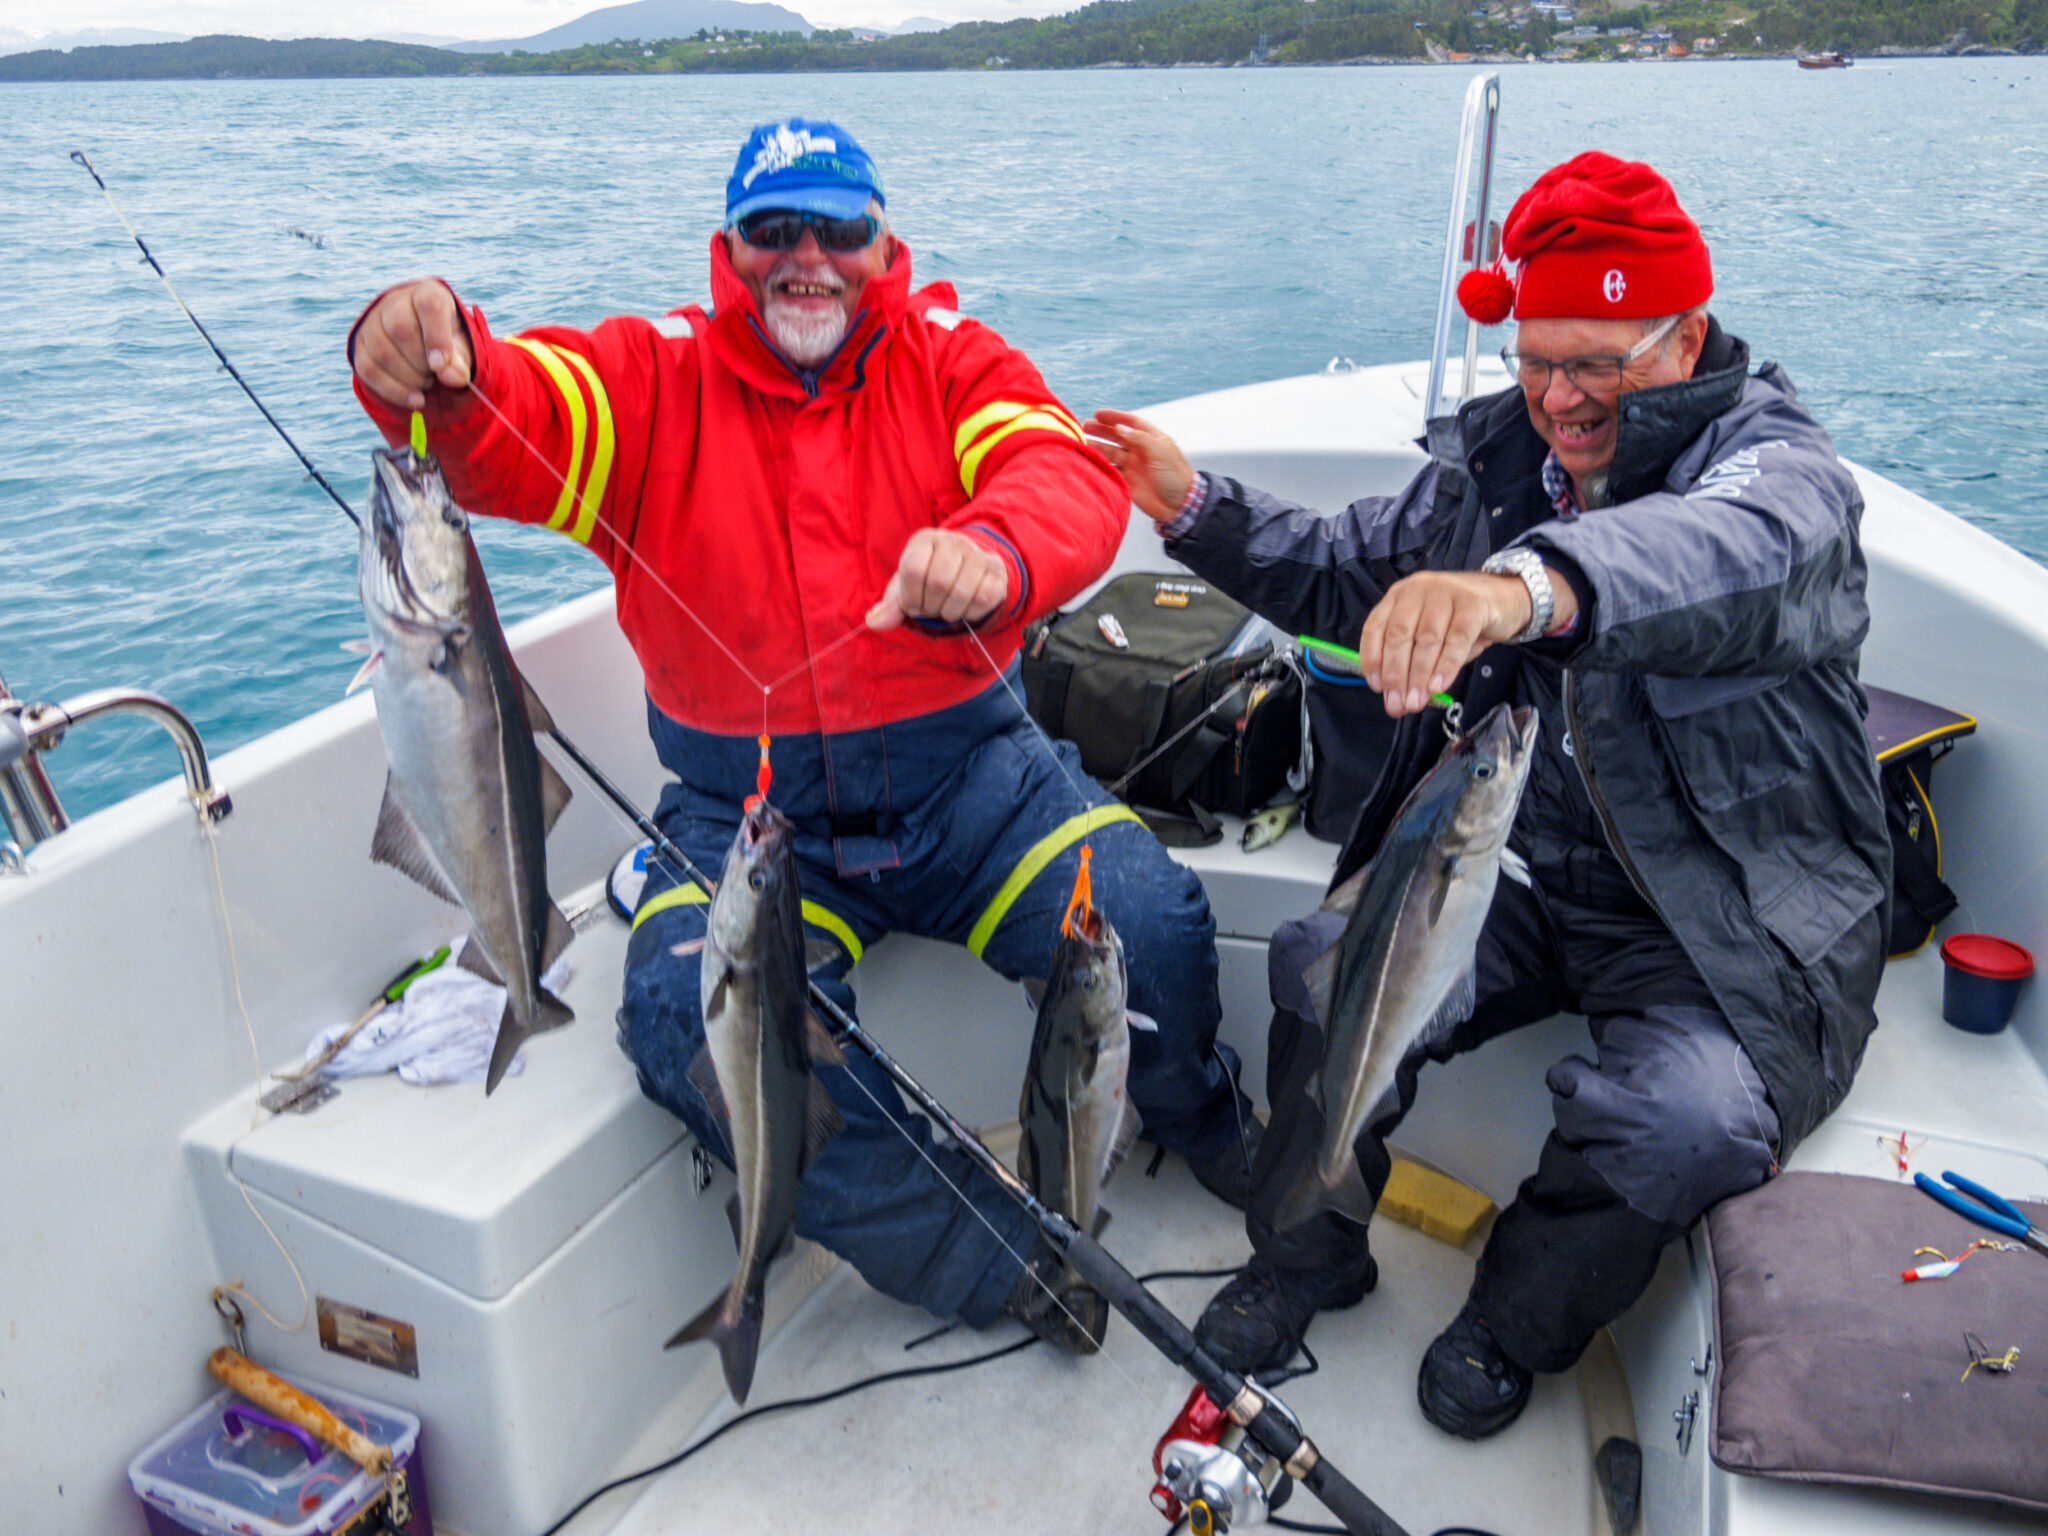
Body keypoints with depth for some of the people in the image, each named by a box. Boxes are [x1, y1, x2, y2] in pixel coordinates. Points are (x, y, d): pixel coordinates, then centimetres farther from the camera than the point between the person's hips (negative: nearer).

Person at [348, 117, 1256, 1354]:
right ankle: (996, 1261, -8)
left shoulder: (953, 362, 4)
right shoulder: (654, 379, 4)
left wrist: (994, 552, -39)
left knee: (1152, 921, -21)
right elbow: (498, 425, -13)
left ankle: (1197, 1120, 17)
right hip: (747, 817, 0)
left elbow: (1070, 478, -15)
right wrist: (424, 366, -38)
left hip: (966, 776, 1)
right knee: (695, 1014, -27)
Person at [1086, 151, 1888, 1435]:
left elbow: (1720, 557, -42)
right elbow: (1345, 572, 16)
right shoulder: (1494, 455, 5)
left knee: (1689, 1120, -29)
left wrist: (1522, 586, -63)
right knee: (1326, 966, -16)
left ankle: (1519, 1318, 5)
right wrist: (1194, 506, 0)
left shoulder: (1777, 469, -15)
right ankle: (1307, 1254, 11)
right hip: (1521, 873, 5)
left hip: (1740, 922, -4)